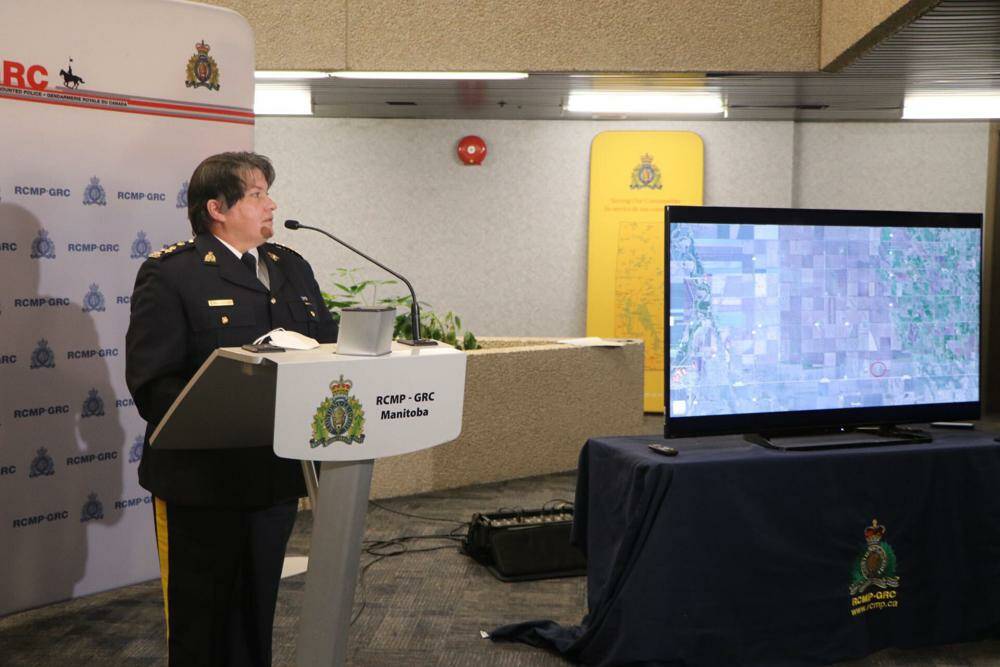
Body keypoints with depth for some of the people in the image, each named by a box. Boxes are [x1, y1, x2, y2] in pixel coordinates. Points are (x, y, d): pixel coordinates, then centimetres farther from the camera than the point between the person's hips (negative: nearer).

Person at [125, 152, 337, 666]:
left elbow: (327, 343, 11)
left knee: (258, 612, 20)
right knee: (200, 622, 10)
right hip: (203, 481, -6)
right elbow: (151, 383, -18)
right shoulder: (170, 274, -11)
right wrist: (226, 423, -29)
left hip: (276, 474, 6)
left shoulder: (292, 267, 11)